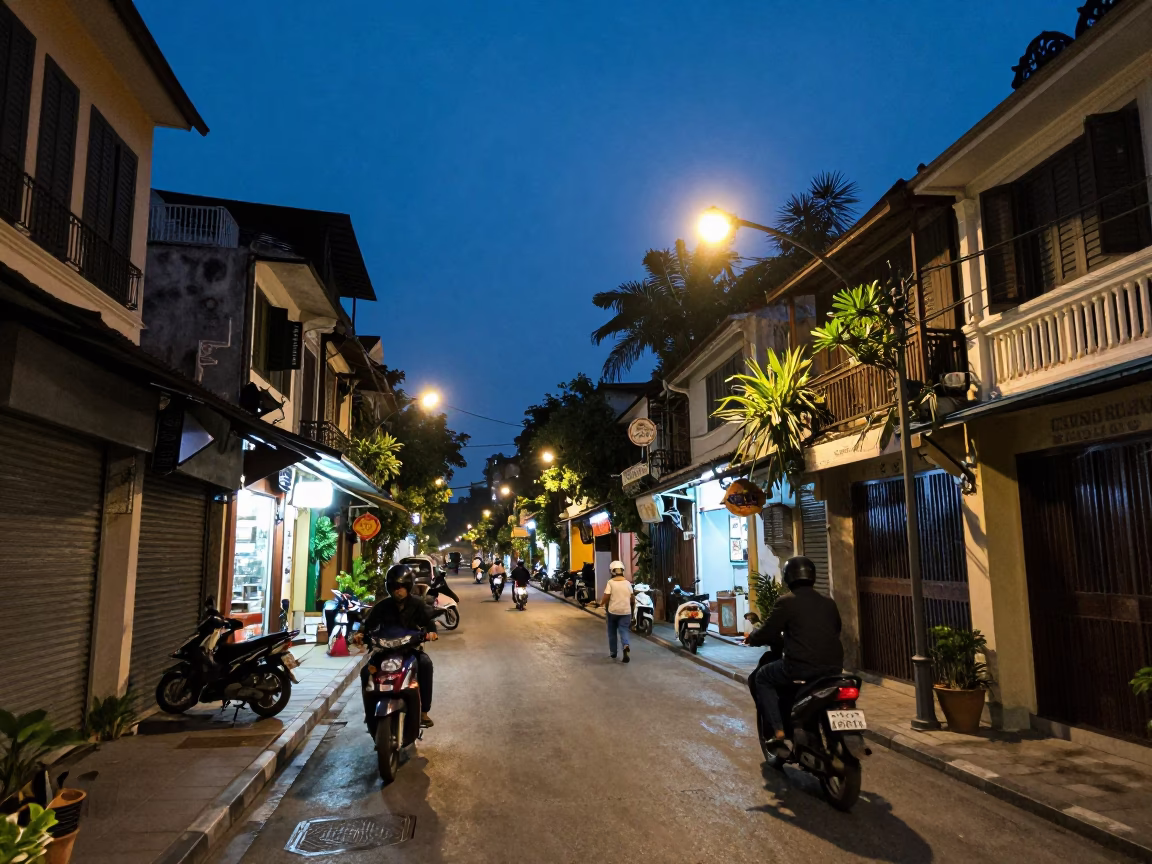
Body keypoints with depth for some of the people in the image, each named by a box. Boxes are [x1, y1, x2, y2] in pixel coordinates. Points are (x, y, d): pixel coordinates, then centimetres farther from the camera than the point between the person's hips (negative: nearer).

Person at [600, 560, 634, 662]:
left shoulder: (610, 582, -9)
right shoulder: (627, 583, 1)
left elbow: (606, 597, -14)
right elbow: (632, 598, 6)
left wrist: (601, 603, 6)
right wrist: (633, 604, 27)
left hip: (613, 611, -1)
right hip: (625, 611, 2)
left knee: (612, 632, 16)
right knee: (624, 631, 3)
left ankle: (613, 652, 24)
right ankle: (626, 645, -26)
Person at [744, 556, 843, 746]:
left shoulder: (786, 602, -5)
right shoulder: (828, 602, 13)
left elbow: (768, 633, -2)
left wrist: (751, 638, 20)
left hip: (801, 665, -6)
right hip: (833, 666, 6)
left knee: (761, 677, 16)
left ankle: (778, 729, 5)